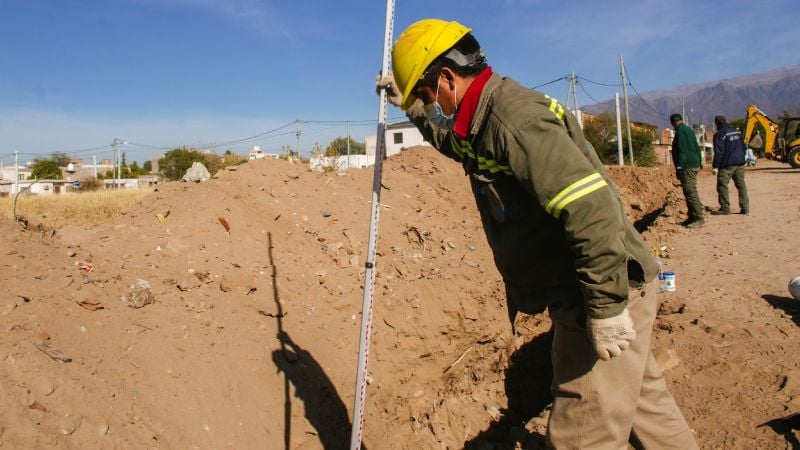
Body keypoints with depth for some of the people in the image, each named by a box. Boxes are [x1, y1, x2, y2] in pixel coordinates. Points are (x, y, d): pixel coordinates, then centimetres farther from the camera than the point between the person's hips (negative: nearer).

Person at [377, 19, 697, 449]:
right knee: (643, 402, 24)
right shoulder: (486, 120, 10)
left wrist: (606, 306, -26)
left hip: (603, 294, -10)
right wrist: (411, 107, 27)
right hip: (582, 295, 10)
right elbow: (451, 140, 36)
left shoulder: (514, 119, -22)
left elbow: (591, 205, -30)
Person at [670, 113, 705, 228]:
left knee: (691, 193, -10)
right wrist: (699, 162, 23)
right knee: (691, 192, 14)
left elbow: (682, 150, -18)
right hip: (694, 165, 10)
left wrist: (679, 167, -17)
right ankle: (693, 217, 19)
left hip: (687, 167, -10)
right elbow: (697, 148, 21)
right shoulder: (689, 130, 18)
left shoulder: (680, 131, -11)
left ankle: (699, 218, -12)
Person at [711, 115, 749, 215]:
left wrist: (715, 166, -14)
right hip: (740, 163, 8)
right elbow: (743, 147, 20)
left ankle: (725, 208, -4)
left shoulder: (719, 135, -10)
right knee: (741, 185, 10)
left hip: (727, 165, -7)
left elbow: (719, 152, -16)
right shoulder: (737, 132, 14)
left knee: (722, 185, -2)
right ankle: (745, 208, 11)